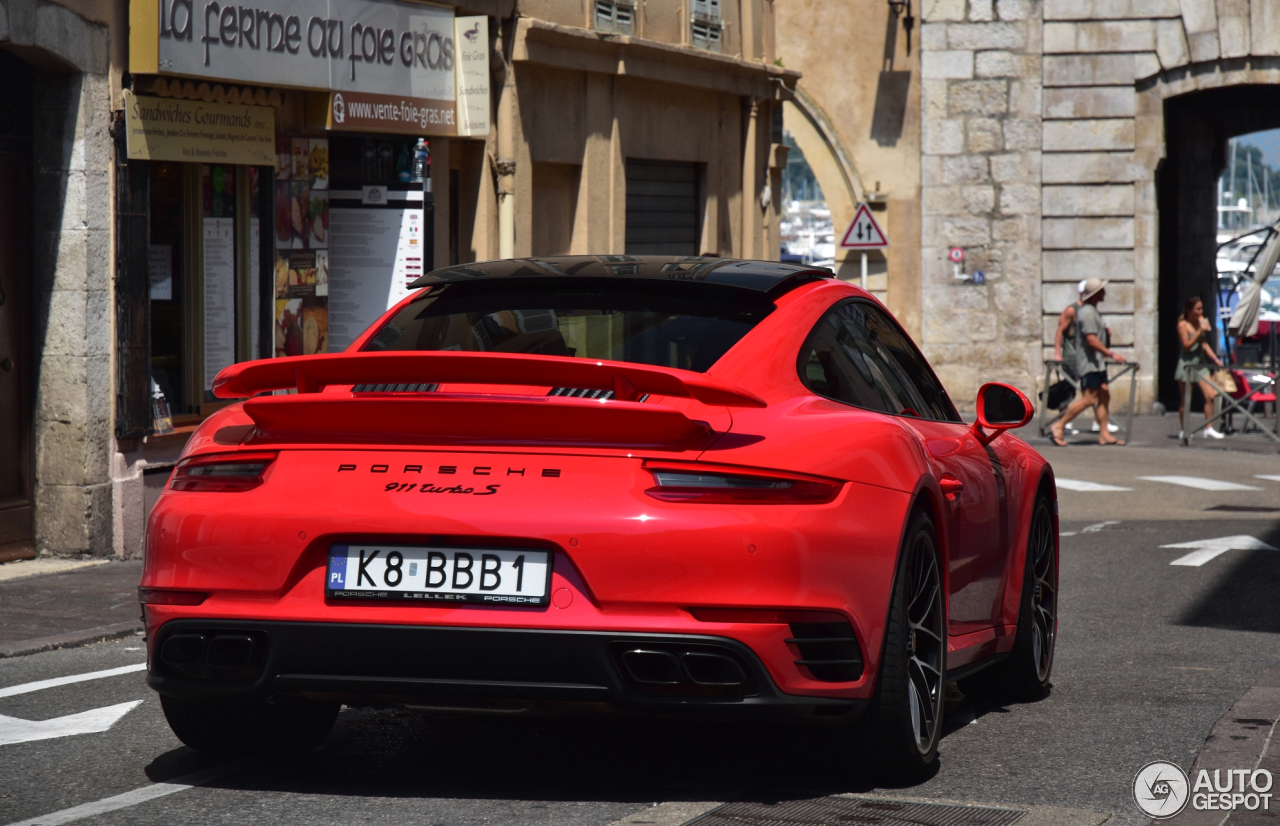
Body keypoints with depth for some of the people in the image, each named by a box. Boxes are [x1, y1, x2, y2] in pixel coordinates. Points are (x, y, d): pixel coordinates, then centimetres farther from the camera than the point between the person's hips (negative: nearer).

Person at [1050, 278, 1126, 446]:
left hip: (1097, 363, 11)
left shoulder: (1091, 311, 16)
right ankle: (1059, 427, -7)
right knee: (1088, 399, -12)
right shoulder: (1088, 313, -18)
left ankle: (1104, 434, 9)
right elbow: (1091, 340, -24)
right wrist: (1111, 354, -21)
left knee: (1104, 396, 8)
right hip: (1089, 363, -11)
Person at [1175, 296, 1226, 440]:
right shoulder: (1183, 324, -9)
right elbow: (1187, 345, -16)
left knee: (1210, 396, -6)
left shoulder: (1201, 321, 8)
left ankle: (1209, 429, -1)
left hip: (1200, 363, 6)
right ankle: (1182, 430, 13)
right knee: (1185, 399, 2)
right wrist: (1199, 331, -21)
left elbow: (1204, 344, 14)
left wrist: (1215, 358, 5)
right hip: (1187, 363, -6)